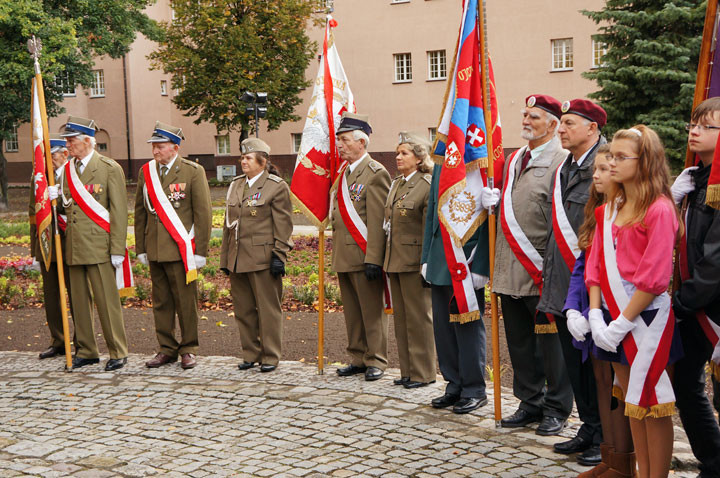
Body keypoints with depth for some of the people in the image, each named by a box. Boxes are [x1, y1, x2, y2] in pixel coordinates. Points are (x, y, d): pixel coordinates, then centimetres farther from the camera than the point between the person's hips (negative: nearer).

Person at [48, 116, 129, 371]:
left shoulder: (110, 168, -5)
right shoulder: (68, 170, 14)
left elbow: (119, 212, -8)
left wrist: (117, 250, -12)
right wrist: (57, 197, -1)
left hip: (98, 247, -6)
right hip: (73, 247, 6)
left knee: (106, 300, -4)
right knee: (79, 301, 11)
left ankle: (118, 353, 6)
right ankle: (86, 351, 21)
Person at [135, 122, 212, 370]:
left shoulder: (193, 171, -3)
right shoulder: (146, 172, 10)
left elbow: (203, 213, -4)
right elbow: (140, 212, 15)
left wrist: (200, 251, -7)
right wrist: (141, 248, 12)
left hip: (181, 250, -4)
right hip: (155, 250, 4)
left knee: (186, 302, 2)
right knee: (161, 302, 9)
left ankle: (188, 349, 14)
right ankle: (167, 349, 20)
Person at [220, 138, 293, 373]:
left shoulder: (277, 187, -5)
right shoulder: (236, 185, 14)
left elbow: (283, 225, -7)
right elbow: (228, 223, 17)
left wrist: (279, 256, -13)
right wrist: (225, 257, 14)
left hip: (263, 258, -6)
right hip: (238, 260, 6)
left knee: (268, 308, 1)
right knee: (243, 309, 11)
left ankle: (270, 356, 10)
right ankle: (251, 354, 22)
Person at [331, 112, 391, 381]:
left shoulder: (375, 173, -11)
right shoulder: (343, 173, 16)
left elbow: (377, 221, -16)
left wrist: (373, 259, -21)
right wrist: (336, 254, 18)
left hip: (364, 257, -8)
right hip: (344, 257, 9)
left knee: (372, 311, 0)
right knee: (352, 312, 14)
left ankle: (375, 361, 9)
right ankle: (358, 358, 23)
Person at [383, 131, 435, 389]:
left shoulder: (427, 185, -10)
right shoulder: (395, 184, 14)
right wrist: (386, 259, 15)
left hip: (414, 261, -8)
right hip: (395, 260, 8)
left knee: (418, 317, 0)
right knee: (401, 317, 12)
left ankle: (423, 372, 10)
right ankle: (407, 370, 22)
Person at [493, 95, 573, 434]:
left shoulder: (561, 162, -9)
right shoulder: (514, 160, 15)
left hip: (541, 271, -7)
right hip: (510, 270, 8)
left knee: (550, 342, 3)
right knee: (519, 341, 13)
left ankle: (556, 407, 16)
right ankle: (531, 403, 25)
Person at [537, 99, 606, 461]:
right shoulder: (562, 172, 15)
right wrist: (549, 277, 18)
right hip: (564, 287, 8)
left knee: (598, 364, 0)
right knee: (575, 363, 13)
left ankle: (606, 438, 12)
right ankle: (589, 429, 25)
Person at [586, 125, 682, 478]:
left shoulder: (659, 209, -12)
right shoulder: (609, 210, 11)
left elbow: (653, 277, -17)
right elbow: (595, 265, 8)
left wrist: (622, 323, -16)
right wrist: (596, 316, -3)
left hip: (646, 317, -7)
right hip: (613, 318, 7)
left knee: (652, 406, 2)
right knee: (631, 402, 14)